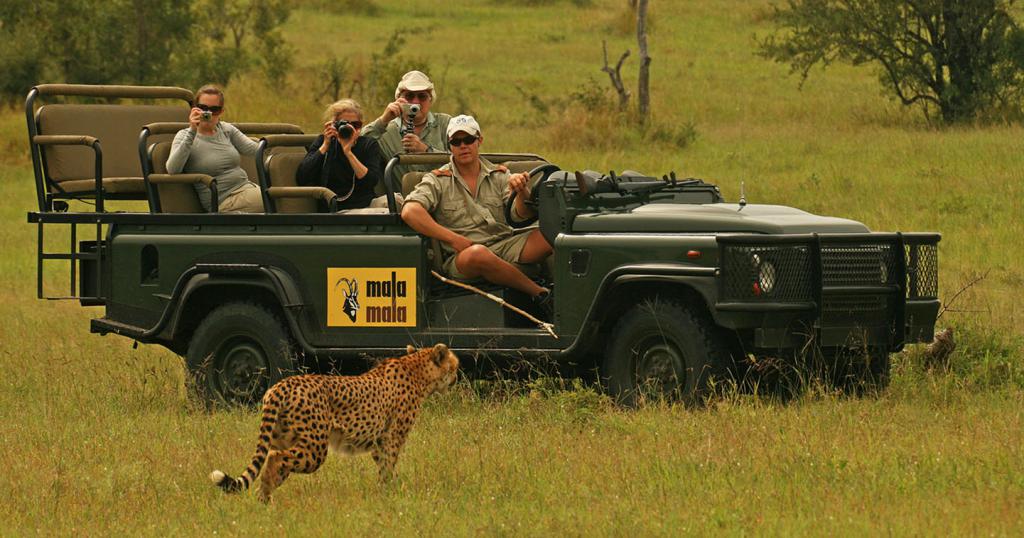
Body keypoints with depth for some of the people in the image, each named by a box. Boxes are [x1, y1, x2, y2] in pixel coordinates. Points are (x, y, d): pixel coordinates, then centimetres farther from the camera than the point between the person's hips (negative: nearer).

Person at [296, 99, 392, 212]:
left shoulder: (369, 145, 9)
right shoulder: (322, 142, 9)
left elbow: (372, 181, -10)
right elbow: (300, 180, -4)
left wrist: (348, 152, -16)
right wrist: (325, 146, -7)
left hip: (366, 206, 3)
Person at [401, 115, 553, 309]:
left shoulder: (499, 175, 16)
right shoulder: (438, 181, 7)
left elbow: (521, 215, 3)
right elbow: (410, 212, -11)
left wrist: (522, 191, -21)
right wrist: (454, 239, -17)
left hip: (505, 246, 3)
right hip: (461, 256, -3)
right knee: (477, 254, -41)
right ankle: (540, 293, -31)